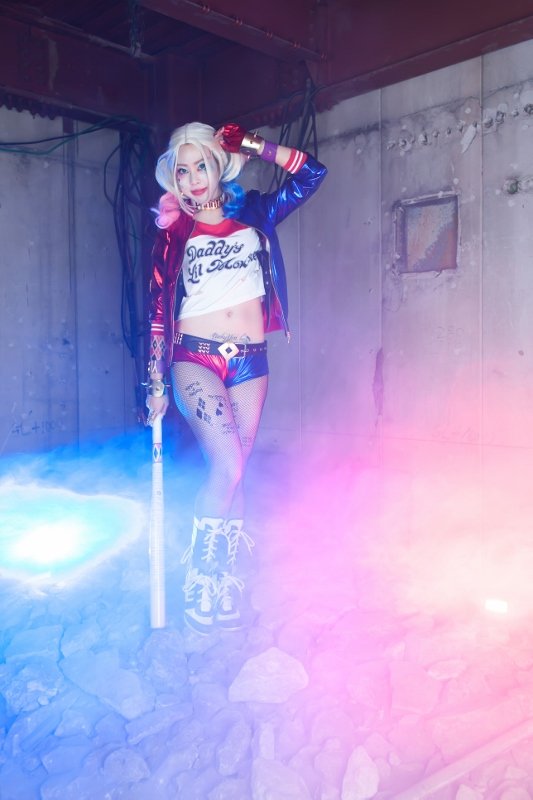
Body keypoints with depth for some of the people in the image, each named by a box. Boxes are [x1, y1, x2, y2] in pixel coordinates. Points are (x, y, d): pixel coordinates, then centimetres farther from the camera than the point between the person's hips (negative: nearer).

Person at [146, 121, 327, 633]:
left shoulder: (253, 213, 10)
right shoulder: (174, 231, 4)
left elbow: (311, 175, 3)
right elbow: (159, 310, 1)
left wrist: (252, 145, 0)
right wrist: (156, 383, -2)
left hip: (249, 360, 3)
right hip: (196, 359, -3)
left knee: (233, 471, 6)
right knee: (227, 465, -18)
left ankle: (224, 577, 19)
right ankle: (200, 577, -1)